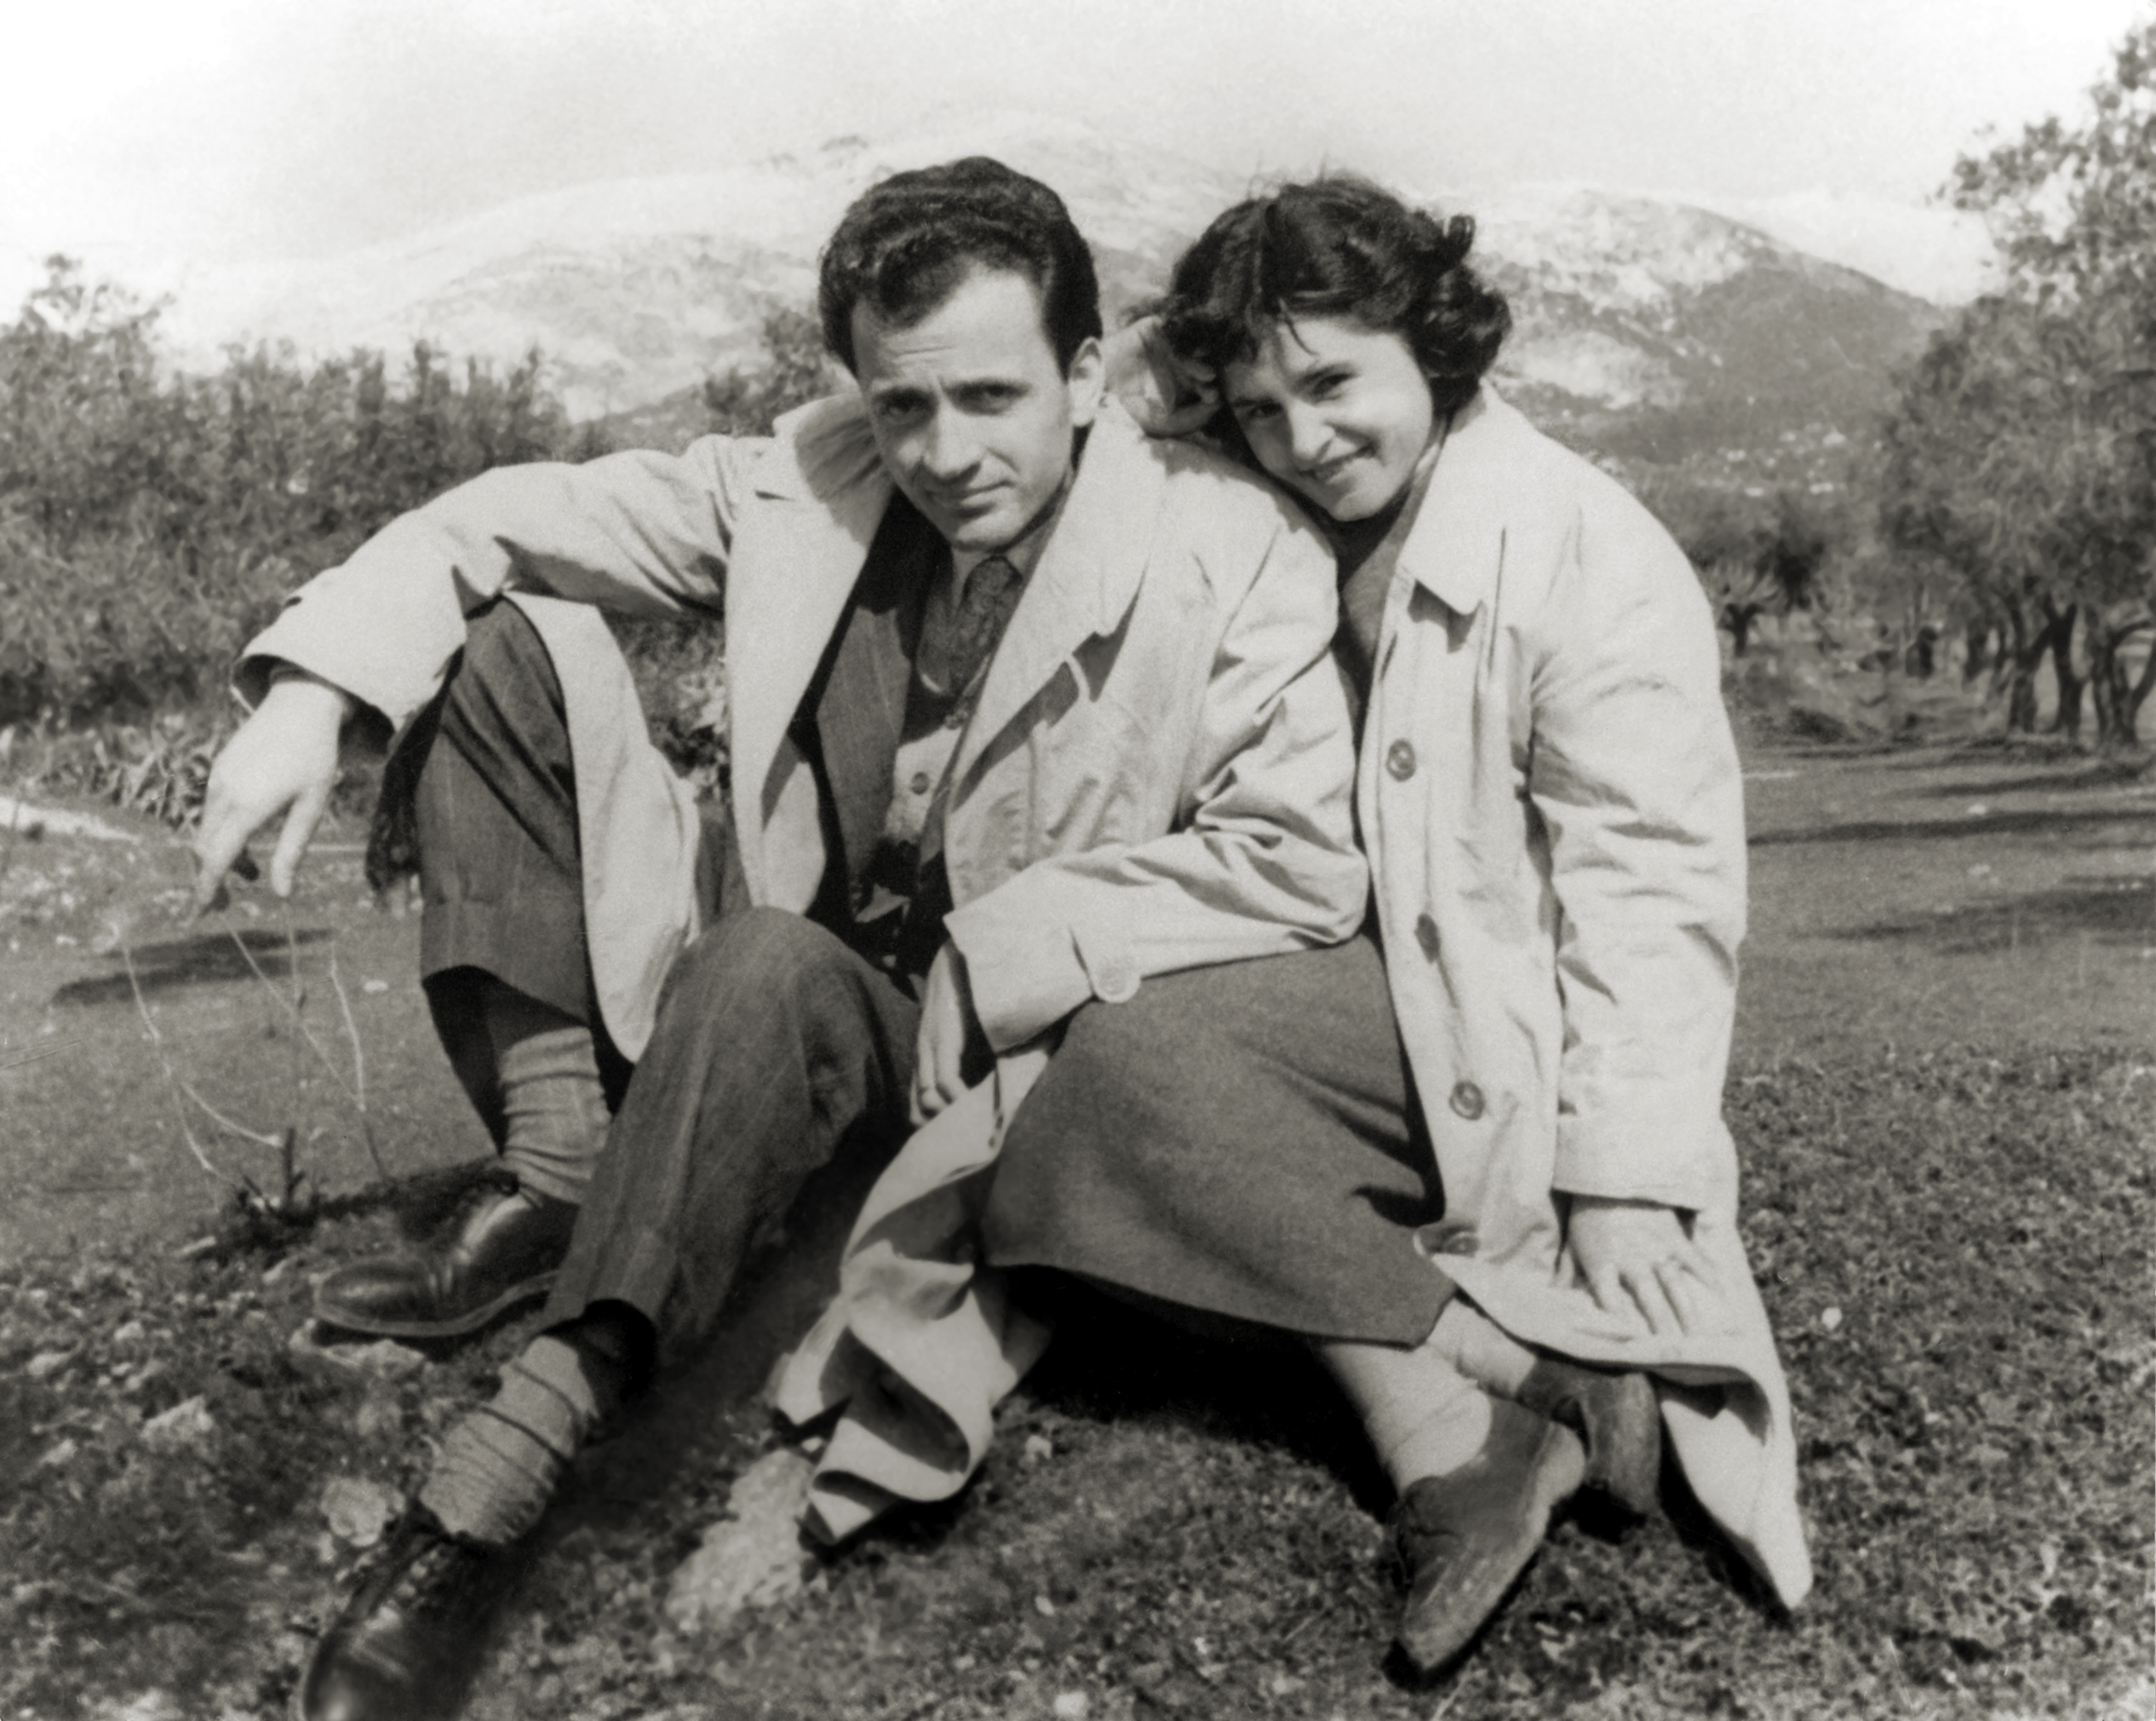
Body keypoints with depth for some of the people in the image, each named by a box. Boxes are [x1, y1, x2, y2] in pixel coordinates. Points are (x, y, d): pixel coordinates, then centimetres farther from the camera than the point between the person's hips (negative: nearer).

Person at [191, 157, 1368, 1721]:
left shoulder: (1235, 550, -13)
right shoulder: (802, 483, -1)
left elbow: (1306, 861, -19)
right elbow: (503, 527, 3)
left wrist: (991, 962, -22)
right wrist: (314, 690, -13)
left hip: (976, 1053, -5)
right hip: (767, 972, 6)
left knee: (768, 971, -39)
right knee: (511, 643, -5)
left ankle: (508, 1473, -36)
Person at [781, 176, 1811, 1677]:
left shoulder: (1592, 559, -11)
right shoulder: (1277, 529, 7)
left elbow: (1652, 885, -13)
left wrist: (1626, 1186, -18)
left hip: (1509, 1038, -7)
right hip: (1364, 996, 8)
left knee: (1136, 1056, -25)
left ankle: (1545, 1386, -22)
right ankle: (1445, 1439, -22)